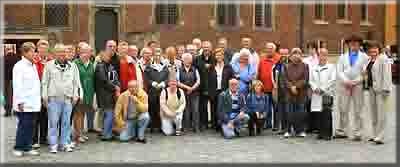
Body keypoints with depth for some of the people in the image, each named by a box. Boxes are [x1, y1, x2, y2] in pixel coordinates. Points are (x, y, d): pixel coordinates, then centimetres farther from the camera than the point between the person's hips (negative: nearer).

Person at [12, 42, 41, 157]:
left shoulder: (33, 66, 14)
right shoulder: (19, 66, -9)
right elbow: (17, 86, -13)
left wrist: (38, 99, 12)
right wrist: (20, 102, -15)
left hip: (32, 102, 7)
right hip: (24, 103, -7)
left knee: (29, 125, 10)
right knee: (24, 125, -2)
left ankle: (27, 147, 17)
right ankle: (18, 148, 10)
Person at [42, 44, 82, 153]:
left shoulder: (72, 66, 10)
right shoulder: (49, 65, 4)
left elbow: (76, 82, 13)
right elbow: (45, 82, 4)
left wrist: (75, 96, 7)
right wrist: (45, 96, 0)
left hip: (68, 99, 2)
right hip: (53, 98, -2)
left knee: (66, 122, 6)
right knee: (53, 122, 0)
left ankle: (65, 143, 15)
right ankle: (53, 144, 8)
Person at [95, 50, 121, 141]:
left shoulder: (111, 66, 16)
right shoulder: (100, 67, -8)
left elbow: (116, 78, 13)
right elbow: (104, 81, -14)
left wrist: (118, 87, -6)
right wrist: (115, 88, -7)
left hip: (112, 93, 7)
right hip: (104, 94, -7)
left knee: (109, 114, 9)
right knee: (109, 114, -8)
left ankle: (108, 133, 16)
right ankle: (106, 135, -1)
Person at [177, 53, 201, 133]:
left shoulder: (195, 69, 6)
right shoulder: (179, 70, 5)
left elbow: (198, 81, 1)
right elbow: (177, 82, -1)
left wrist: (192, 89, -9)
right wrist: (187, 87, -9)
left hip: (194, 93, 0)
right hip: (184, 93, 0)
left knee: (195, 110, -3)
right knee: (186, 111, 2)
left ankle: (196, 127, 2)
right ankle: (186, 127, 9)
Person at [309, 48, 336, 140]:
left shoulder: (331, 67, 7)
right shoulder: (314, 68, 18)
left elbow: (333, 80, -3)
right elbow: (311, 80, 13)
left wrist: (323, 89, -9)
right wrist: (315, 88, -5)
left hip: (327, 94, -3)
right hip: (316, 95, 3)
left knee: (327, 114, -9)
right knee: (318, 115, 1)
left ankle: (327, 133, -5)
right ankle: (320, 133, 9)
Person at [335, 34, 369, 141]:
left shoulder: (364, 57, 8)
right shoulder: (343, 57, 15)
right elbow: (339, 72, 5)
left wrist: (355, 82, -12)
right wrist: (346, 81, -11)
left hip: (358, 86, -2)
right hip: (344, 86, 2)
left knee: (357, 110, 0)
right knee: (342, 109, 3)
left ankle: (356, 133, 4)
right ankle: (340, 131, 10)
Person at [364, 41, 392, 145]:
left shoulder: (383, 59, -9)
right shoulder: (370, 59, 15)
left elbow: (387, 74, -15)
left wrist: (385, 89, -20)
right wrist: (365, 72, 8)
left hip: (380, 89, -8)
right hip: (371, 88, 8)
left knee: (381, 113, -6)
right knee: (373, 112, 12)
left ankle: (380, 137, -4)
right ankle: (374, 135, 21)